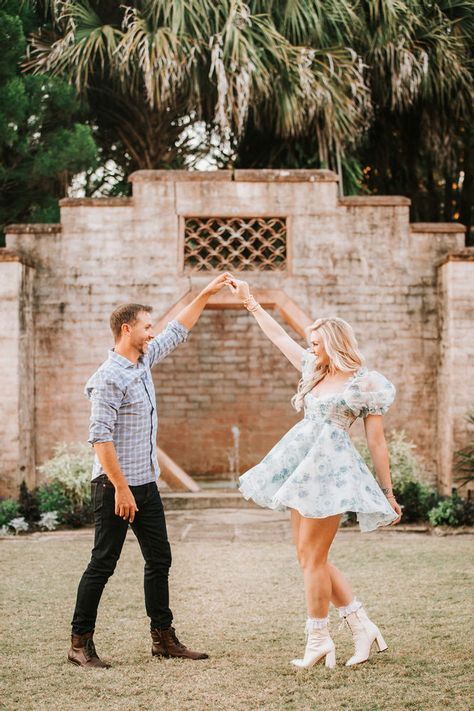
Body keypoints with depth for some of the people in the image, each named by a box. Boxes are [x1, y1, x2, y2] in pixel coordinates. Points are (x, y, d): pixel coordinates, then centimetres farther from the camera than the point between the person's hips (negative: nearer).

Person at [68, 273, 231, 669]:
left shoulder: (144, 361, 10)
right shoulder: (109, 378, -16)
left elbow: (178, 331, 25)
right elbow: (100, 438, -21)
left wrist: (206, 294, 21)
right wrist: (121, 488, -23)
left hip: (146, 484, 9)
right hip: (116, 486, -9)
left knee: (159, 561, 10)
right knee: (103, 564, -3)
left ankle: (163, 638, 18)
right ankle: (81, 643, 6)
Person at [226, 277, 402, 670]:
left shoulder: (365, 383, -4)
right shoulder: (315, 371, 15)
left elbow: (377, 441, -3)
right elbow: (280, 335, 24)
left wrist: (388, 491, -2)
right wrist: (249, 301, 26)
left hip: (331, 466, -8)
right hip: (304, 463, 8)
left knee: (312, 556, -7)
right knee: (310, 556, 7)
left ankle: (318, 639, 2)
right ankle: (362, 625, 11)